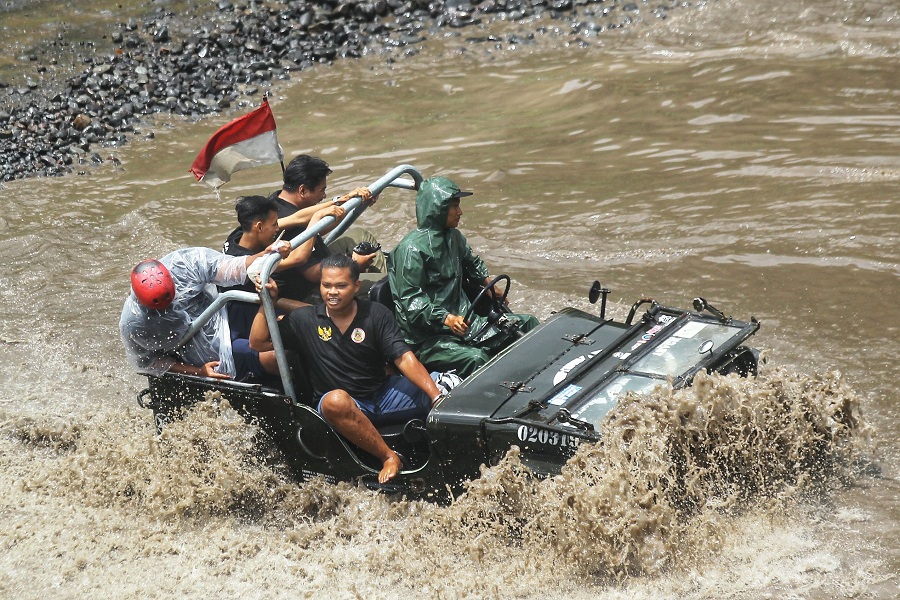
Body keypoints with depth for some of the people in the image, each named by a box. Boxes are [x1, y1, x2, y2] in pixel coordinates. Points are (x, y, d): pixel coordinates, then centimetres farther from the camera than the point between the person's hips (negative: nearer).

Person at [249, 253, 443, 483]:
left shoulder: (376, 314, 1)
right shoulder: (304, 319, 4)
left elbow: (404, 358, -8)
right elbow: (258, 343, 4)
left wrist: (436, 396, -22)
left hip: (383, 395, 1)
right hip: (344, 405, -1)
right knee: (335, 400, -40)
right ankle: (389, 457, -31)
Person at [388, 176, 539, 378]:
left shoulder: (453, 237, 13)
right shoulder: (412, 249, -14)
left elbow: (472, 261, 36)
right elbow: (410, 300, -20)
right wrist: (446, 319, -29)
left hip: (462, 321, 9)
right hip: (427, 336, -9)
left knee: (528, 324, -2)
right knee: (476, 359, -35)